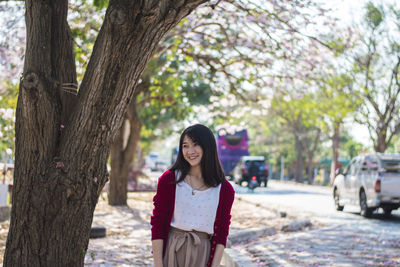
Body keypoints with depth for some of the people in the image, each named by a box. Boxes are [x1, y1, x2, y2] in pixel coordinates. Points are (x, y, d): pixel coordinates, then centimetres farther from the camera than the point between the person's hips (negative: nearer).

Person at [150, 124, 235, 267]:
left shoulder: (224, 190, 1)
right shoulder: (169, 179, -2)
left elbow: (222, 234, 4)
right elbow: (157, 224, -3)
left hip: (203, 255, 1)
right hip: (171, 251, -1)